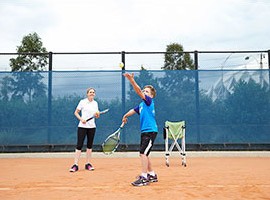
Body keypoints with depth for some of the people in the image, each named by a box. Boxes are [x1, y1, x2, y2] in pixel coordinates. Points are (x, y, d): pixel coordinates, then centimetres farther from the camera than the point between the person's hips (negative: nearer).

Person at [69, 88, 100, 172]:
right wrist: (81, 119, -14)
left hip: (92, 126, 4)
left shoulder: (95, 103, 11)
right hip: (82, 126, -4)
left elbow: (96, 116, 13)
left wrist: (97, 114, -10)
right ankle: (75, 165, -5)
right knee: (79, 145, -8)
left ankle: (88, 164, 16)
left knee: (90, 145, 8)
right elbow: (76, 112, 2)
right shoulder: (82, 102, -1)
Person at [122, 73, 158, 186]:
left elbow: (139, 92, -21)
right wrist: (125, 116, 28)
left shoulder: (149, 101, -7)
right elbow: (133, 111, 35)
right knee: (144, 154, 13)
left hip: (150, 131, -9)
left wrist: (132, 81, -29)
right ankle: (152, 175, 25)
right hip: (144, 131, 9)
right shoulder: (141, 105, 17)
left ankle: (144, 178, -9)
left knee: (143, 153, -13)